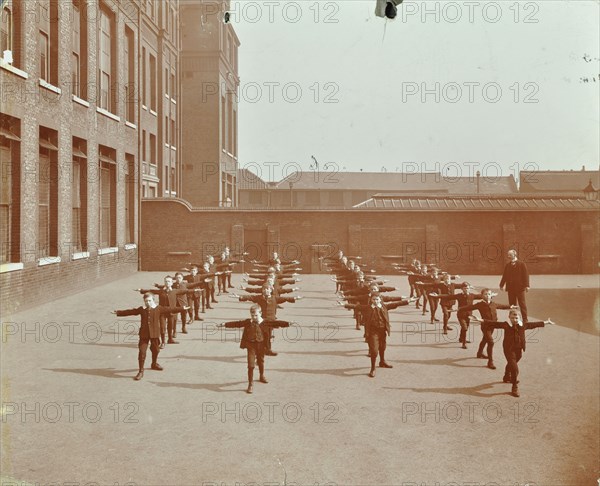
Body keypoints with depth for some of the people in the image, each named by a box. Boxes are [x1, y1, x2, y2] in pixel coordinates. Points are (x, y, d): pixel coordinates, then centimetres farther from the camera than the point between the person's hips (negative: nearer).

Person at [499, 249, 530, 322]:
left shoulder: (522, 264, -2)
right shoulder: (507, 265, 11)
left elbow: (526, 275, -7)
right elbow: (504, 276, 13)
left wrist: (526, 285, -15)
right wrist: (501, 285, 9)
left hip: (520, 287, -4)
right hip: (510, 288, 4)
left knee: (522, 304, 1)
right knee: (512, 304, 6)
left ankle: (525, 319, 7)